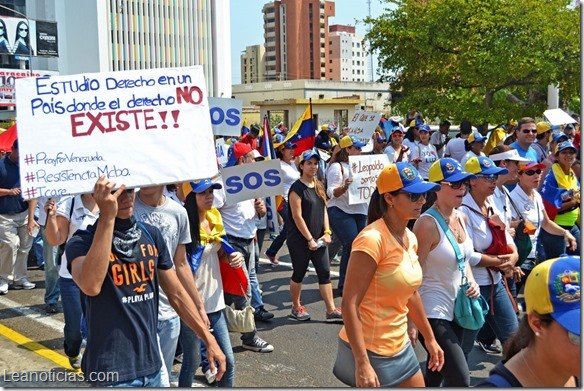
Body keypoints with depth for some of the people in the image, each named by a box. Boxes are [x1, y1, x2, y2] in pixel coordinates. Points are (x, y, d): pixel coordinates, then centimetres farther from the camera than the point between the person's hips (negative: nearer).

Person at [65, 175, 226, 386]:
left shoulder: (151, 234, 4)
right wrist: (107, 217, -30)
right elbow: (90, 286, -31)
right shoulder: (83, 241, -10)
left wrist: (209, 339, 7)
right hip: (112, 372, -4)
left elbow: (177, 294, 10)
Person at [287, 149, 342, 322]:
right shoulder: (297, 188, -13)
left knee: (325, 273, 4)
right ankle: (296, 308, 24)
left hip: (318, 239, 7)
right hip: (300, 240, -6)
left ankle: (331, 310, 7)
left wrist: (326, 233, 1)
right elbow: (297, 217, -16)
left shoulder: (319, 186, 10)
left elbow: (323, 210, 13)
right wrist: (310, 239, -16)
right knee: (299, 273, 7)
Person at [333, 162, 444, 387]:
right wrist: (363, 363, -27)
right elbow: (349, 303, -23)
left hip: (399, 346, 9)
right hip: (369, 350, -8)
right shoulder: (372, 239, -21)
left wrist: (429, 338, 22)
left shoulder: (410, 238, 5)